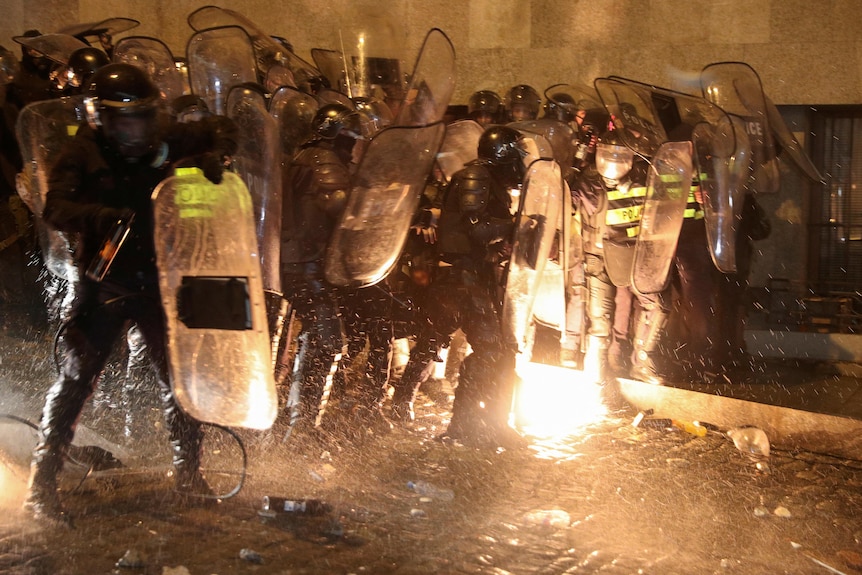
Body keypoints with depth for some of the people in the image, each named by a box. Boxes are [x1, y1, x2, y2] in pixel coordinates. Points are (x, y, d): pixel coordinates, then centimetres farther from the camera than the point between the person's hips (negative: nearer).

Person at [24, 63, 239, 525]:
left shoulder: (165, 145, 3)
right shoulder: (82, 157, -6)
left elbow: (222, 130, 12)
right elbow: (56, 208, -19)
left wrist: (214, 156, -10)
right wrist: (99, 217, -38)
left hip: (158, 279, 3)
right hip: (104, 282, -3)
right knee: (77, 375, -6)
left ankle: (188, 474, 22)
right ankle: (41, 483, 2)